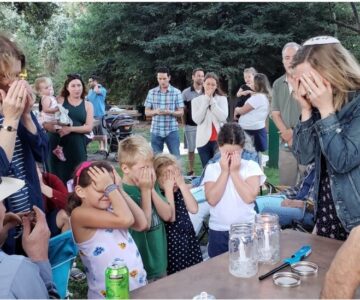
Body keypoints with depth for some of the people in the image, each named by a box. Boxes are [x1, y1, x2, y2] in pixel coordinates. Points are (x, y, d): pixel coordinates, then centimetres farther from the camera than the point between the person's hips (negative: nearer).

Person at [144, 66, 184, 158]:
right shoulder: (151, 92, 5)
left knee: (176, 157, -1)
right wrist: (155, 111, -14)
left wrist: (170, 112, -19)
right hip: (156, 131, 2)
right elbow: (147, 112, 7)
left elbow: (181, 112, 0)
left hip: (172, 130, -2)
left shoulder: (176, 92, -1)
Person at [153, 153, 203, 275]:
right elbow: (170, 217, -24)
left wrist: (183, 185, -12)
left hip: (188, 237, 6)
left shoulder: (180, 191, 4)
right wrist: (168, 189, -21)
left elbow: (194, 209, -8)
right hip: (171, 241, -5)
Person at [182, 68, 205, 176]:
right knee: (191, 149, 9)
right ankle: (191, 171, 19)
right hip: (191, 126, 0)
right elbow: (183, 110, 5)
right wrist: (184, 123, 2)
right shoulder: (186, 92, 1)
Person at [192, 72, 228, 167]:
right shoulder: (196, 100, 5)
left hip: (219, 140, -1)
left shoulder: (222, 99, 4)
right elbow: (197, 119, -9)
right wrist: (206, 100, -8)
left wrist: (212, 100, -10)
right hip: (203, 140, 1)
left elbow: (223, 117, -11)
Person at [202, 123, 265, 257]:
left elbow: (249, 197, -17)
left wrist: (234, 172, -14)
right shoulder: (212, 169, -2)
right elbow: (212, 200, -15)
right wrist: (225, 171, -13)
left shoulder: (251, 166, -4)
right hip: (218, 231, 1)